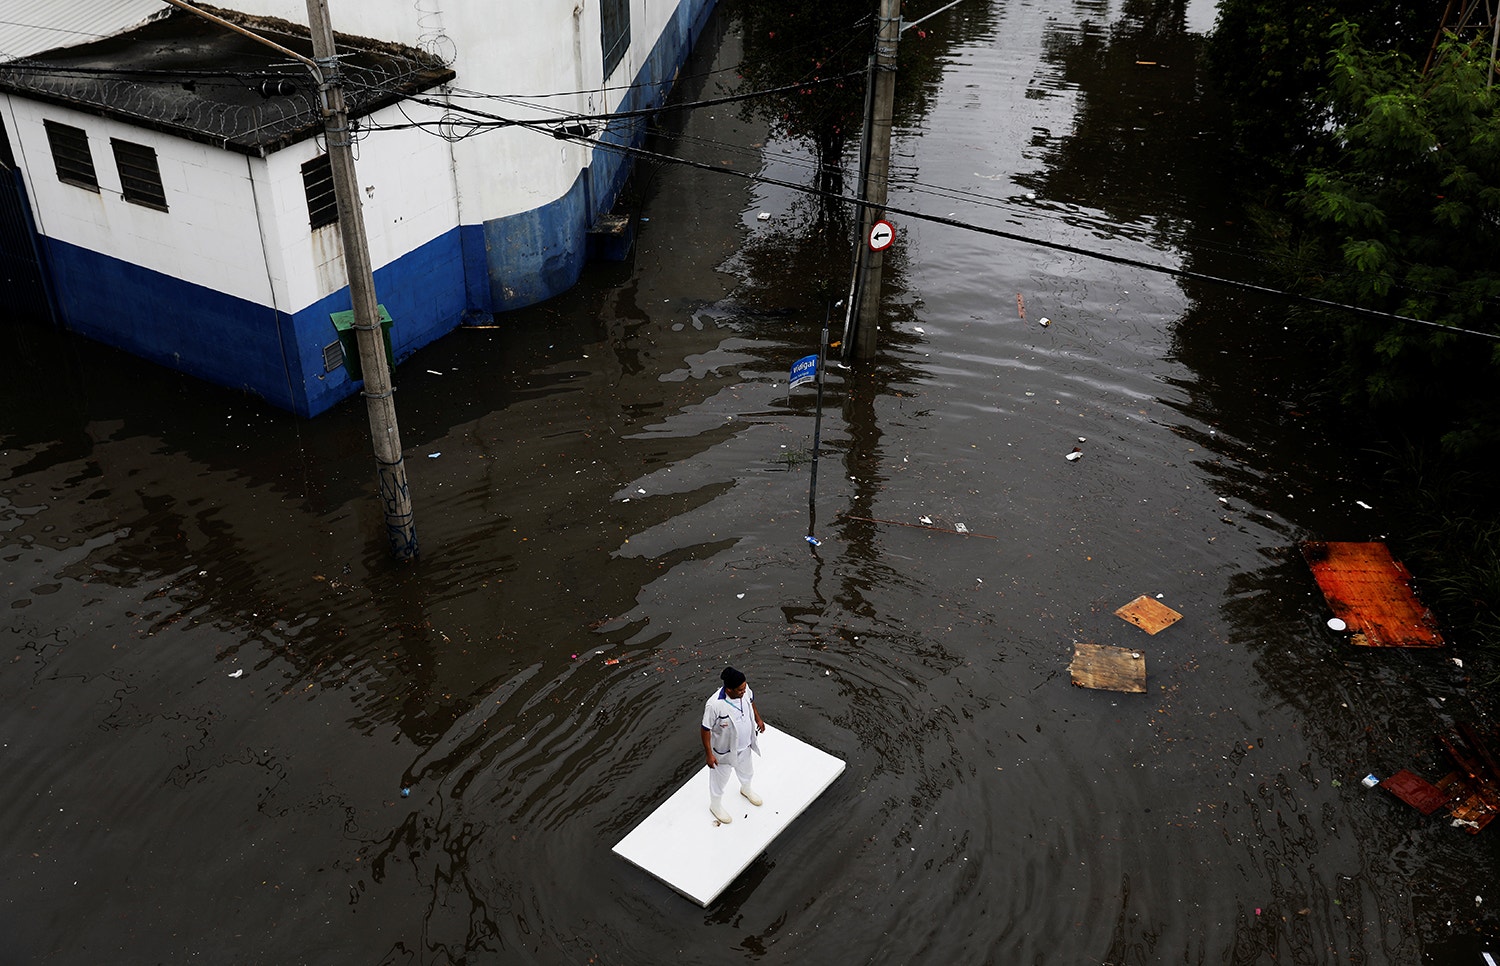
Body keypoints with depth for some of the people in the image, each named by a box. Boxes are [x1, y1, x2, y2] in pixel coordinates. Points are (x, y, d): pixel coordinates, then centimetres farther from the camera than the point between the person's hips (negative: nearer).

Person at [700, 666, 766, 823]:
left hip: (744, 744, 6)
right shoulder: (714, 705, -39)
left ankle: (746, 789, 66)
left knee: (746, 770, 33)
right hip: (724, 749, -6)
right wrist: (709, 754, -18)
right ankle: (715, 805, 50)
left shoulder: (745, 690, -22)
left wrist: (758, 718, 11)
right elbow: (706, 730, -25)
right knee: (720, 777, 21)